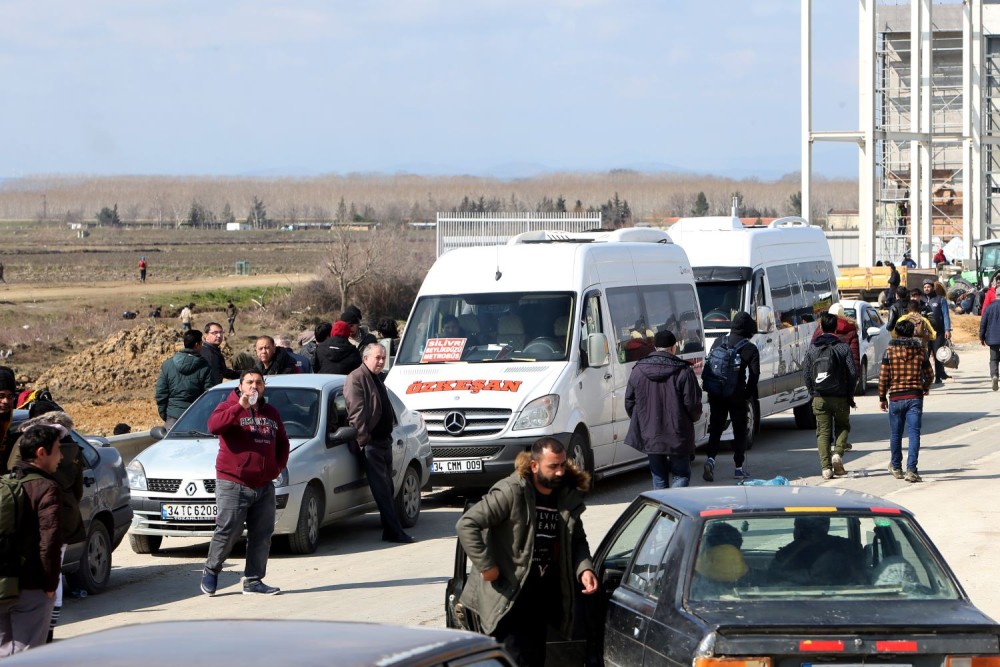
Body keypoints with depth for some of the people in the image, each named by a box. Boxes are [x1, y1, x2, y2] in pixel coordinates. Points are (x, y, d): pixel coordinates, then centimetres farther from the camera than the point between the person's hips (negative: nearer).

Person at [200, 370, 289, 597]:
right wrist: (240, 406, -27)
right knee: (228, 531, -7)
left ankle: (253, 581, 10)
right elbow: (214, 426, -23)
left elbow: (282, 442, 29)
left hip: (264, 486, 6)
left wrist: (279, 465, 12)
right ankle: (211, 571, 13)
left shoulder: (271, 413, 18)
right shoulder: (229, 407, -2)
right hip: (233, 485, -6)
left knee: (262, 535, 4)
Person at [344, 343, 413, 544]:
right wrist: (363, 438, -20)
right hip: (370, 443, -10)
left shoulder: (376, 379, 21)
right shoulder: (356, 378, -8)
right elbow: (356, 411, -16)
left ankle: (391, 530, 14)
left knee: (386, 488, 10)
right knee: (382, 488, -11)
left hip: (383, 440, 10)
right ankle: (394, 531, -14)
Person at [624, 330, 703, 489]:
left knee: (659, 477, 16)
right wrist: (694, 417, 13)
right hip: (677, 437, -4)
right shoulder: (683, 372, -10)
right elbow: (693, 404, -9)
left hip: (649, 437, 4)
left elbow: (629, 403, 8)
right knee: (681, 475, 6)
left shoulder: (638, 370, 3)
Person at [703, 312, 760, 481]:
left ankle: (711, 458, -12)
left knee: (715, 429, 10)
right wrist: (749, 393, 3)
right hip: (737, 395, -3)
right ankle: (739, 467, 9)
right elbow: (754, 374, -9)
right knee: (740, 431, 9)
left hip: (716, 394, 3)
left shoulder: (719, 342, 6)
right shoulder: (750, 349, -7)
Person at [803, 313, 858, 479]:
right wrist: (850, 395, 4)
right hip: (840, 397, -1)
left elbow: (806, 373, 2)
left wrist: (813, 392, 11)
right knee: (843, 426, 19)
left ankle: (826, 467, -2)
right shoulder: (843, 348, -4)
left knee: (823, 432, 6)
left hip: (819, 398, 1)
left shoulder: (812, 349, 3)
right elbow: (852, 373, -6)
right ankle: (838, 454, -4)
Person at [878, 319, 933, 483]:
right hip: (915, 396, 0)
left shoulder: (890, 350, -2)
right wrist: (926, 388, 30)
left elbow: (884, 376, -4)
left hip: (896, 397, 0)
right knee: (914, 433, -3)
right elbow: (929, 374, 9)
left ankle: (896, 467, 27)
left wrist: (882, 398, 6)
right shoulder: (919, 350, 3)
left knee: (896, 434, 14)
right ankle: (911, 469, -14)